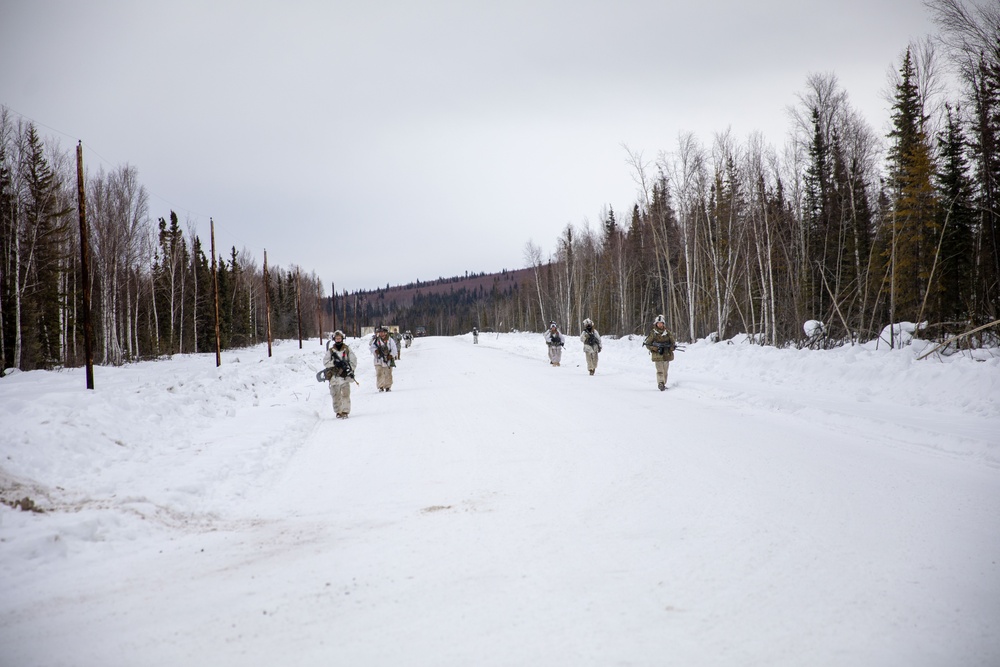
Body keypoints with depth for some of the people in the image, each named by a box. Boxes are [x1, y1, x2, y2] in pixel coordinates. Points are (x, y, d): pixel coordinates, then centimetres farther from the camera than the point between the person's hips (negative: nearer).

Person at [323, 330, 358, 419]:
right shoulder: (330, 351, 8)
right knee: (336, 395, -1)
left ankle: (345, 411, -4)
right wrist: (334, 362, -14)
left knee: (346, 394, -8)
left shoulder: (347, 349, 8)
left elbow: (354, 361, 8)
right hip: (334, 376, 1)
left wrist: (350, 370, -6)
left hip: (345, 375, -1)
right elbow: (325, 362, 3)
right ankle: (338, 412, 7)